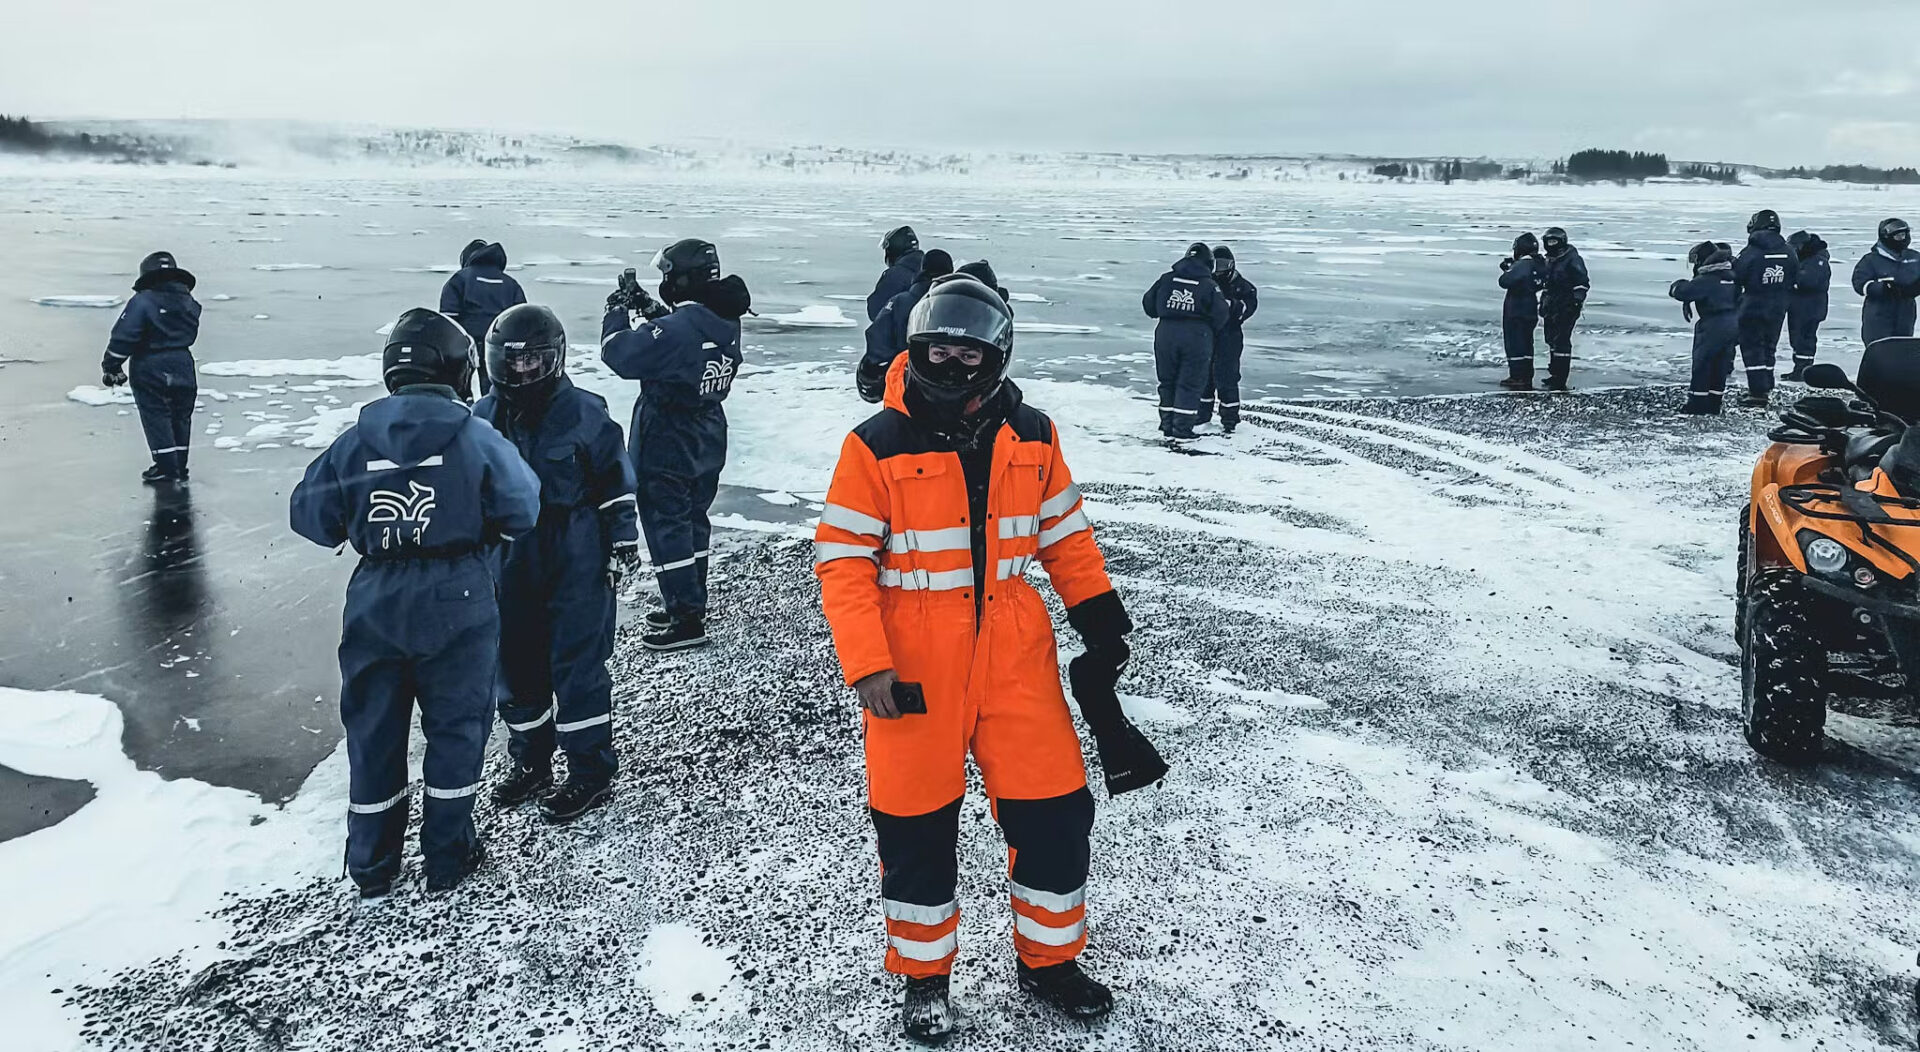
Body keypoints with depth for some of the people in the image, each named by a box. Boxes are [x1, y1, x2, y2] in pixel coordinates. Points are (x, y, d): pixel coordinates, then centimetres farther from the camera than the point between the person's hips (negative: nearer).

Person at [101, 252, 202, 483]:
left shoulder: (143, 301, -13)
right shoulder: (189, 303, 6)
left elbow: (123, 336, -15)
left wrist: (111, 366, -8)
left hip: (150, 369, -6)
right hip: (183, 366, 6)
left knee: (156, 417, 2)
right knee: (180, 416, 13)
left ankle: (166, 467, 1)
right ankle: (179, 467, 18)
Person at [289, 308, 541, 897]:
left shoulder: (356, 441, -2)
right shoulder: (477, 439, -10)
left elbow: (308, 514, 2)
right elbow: (522, 511, -6)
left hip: (375, 606, 3)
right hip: (458, 605, -3)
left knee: (373, 730, 15)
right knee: (456, 727, 13)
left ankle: (371, 868, 27)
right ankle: (448, 859, 21)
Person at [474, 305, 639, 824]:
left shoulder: (584, 414, -8)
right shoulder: (484, 418, 6)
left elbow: (616, 485, -4)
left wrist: (623, 547, -4)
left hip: (577, 563, -5)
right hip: (510, 564, 6)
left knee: (577, 667, -2)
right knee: (515, 666, 13)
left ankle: (592, 774, 9)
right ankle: (529, 763, 31)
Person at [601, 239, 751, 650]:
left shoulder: (675, 329, -27)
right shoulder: (725, 322, 0)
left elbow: (618, 354, -21)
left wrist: (617, 312, -6)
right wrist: (652, 310, 7)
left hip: (666, 450, -8)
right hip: (708, 443, 8)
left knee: (666, 526, 0)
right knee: (693, 520, 19)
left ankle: (686, 620, 2)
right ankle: (691, 605, 32)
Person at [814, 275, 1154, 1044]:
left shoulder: (1032, 437, 2)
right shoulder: (877, 446, -10)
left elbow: (1064, 533, 12)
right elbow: (843, 561, -9)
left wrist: (1100, 612, 5)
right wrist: (867, 665, -16)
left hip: (1015, 659, 3)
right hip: (915, 666, -3)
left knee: (1054, 811, 7)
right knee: (917, 826, 8)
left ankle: (1048, 958, 31)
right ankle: (924, 976, 30)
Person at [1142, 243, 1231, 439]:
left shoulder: (1166, 279, 4)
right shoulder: (1209, 285, -5)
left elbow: (1148, 304, 9)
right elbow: (1221, 314, -6)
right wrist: (1211, 332, 13)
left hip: (1166, 334, 3)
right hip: (1197, 336, -3)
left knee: (1168, 381, 15)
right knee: (1190, 384, 4)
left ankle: (1167, 424, 19)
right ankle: (1182, 428, 2)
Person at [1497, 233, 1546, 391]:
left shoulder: (1522, 265, -20)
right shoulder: (1541, 264, 7)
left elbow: (1505, 282, -23)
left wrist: (1506, 270, -4)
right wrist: (1512, 267, 10)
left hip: (1515, 310, -8)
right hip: (1531, 310, 8)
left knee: (1514, 343, -2)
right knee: (1526, 343, 15)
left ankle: (1517, 378, -2)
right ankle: (1527, 378, 19)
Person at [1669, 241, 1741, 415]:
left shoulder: (1706, 280, -16)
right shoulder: (1730, 276, 10)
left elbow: (1685, 291, -22)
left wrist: (1675, 287, 1)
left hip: (1713, 327, -8)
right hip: (1733, 325, 8)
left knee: (1701, 364, -1)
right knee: (1720, 365, 13)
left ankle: (1698, 405, -1)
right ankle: (1714, 404, 17)